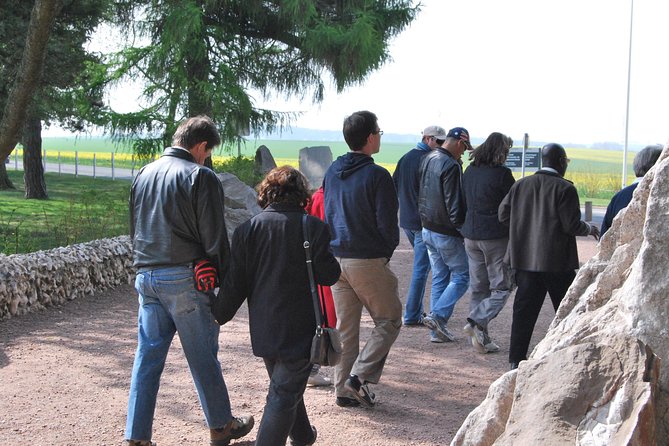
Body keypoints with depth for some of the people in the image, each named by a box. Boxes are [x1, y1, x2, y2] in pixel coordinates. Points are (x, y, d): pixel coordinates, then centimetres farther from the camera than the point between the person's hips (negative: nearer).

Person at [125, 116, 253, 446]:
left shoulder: (144, 174, 13)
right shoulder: (200, 177, -9)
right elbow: (214, 237, -11)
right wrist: (226, 279, -2)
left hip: (146, 278, 6)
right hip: (184, 278, -6)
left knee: (148, 355, 9)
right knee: (203, 357, 6)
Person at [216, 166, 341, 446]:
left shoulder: (248, 229, -3)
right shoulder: (313, 227, -10)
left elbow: (235, 283, -2)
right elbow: (328, 275, -9)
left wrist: (220, 316, 11)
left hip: (264, 329, 4)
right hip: (299, 331, -4)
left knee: (284, 387, 23)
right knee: (285, 394, -1)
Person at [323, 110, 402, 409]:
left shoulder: (332, 172, 7)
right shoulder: (377, 176, -15)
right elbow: (387, 224, -14)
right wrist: (386, 253, 4)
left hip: (336, 258, 7)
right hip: (368, 261, -7)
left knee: (345, 327, 13)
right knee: (389, 322, 8)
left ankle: (344, 390, 16)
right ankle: (359, 376, -3)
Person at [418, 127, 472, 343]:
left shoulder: (427, 159, 8)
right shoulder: (451, 166, -20)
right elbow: (454, 205, -20)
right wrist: (463, 229, -10)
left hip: (427, 229, 9)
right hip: (446, 233, -8)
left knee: (439, 278, 14)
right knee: (462, 275, 5)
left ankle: (437, 330, 14)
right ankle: (438, 315, -7)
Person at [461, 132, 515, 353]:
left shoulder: (469, 171, 8)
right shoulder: (502, 174, -12)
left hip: (470, 235, 7)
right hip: (495, 236, -7)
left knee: (478, 288, 11)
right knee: (501, 287, 3)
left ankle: (481, 338, 12)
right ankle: (477, 322, -14)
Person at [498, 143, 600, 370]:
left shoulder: (521, 185, 5)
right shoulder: (565, 188, -11)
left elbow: (503, 214, 6)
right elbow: (571, 225, -15)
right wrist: (589, 229, 5)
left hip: (525, 258, 5)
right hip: (556, 260, -4)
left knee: (525, 309, 7)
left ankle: (516, 358, 4)